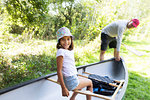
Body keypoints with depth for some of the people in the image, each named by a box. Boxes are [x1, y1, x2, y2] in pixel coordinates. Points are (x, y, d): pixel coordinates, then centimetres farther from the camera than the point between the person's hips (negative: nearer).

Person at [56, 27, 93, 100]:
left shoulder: (70, 50, 5)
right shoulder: (61, 51, -21)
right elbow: (59, 71, -21)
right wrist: (63, 88, -20)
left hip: (73, 77, 8)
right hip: (71, 82, -8)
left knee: (82, 80, 35)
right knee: (90, 83, 13)